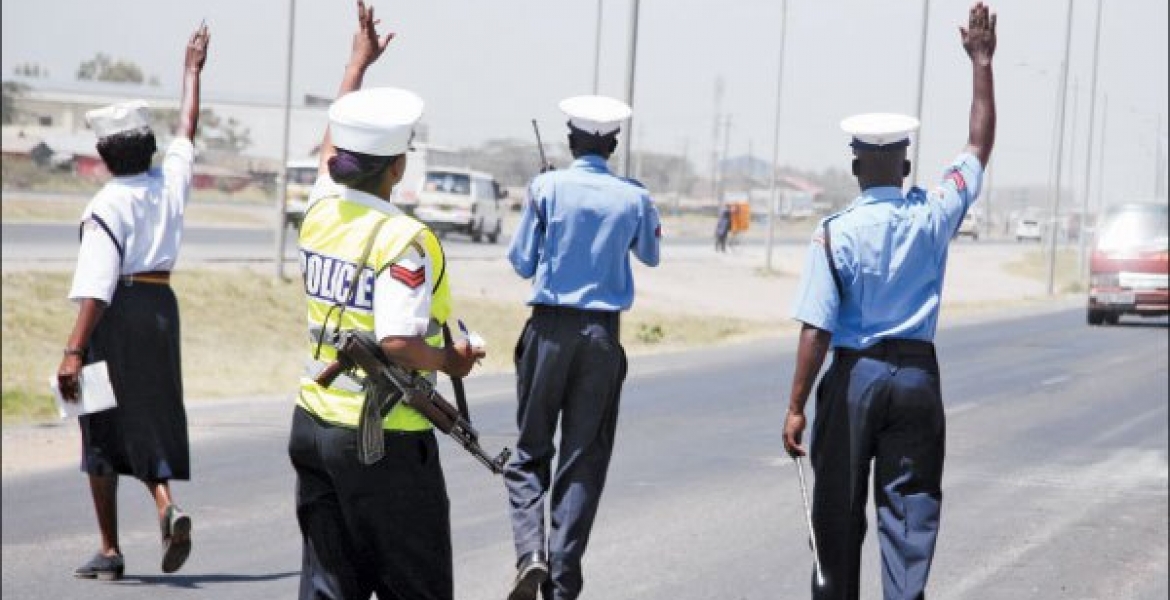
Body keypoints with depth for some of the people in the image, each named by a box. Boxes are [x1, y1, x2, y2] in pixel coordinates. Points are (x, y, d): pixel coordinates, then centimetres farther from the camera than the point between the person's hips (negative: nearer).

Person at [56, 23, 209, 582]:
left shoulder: (107, 205, -15)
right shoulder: (171, 180, 1)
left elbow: (96, 286, -23)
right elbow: (187, 129, 21)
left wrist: (73, 352, -26)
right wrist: (191, 70, 36)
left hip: (116, 314, -5)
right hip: (162, 305, 5)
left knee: (103, 427, 5)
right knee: (152, 420, 14)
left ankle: (110, 550, 8)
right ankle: (167, 505, -15)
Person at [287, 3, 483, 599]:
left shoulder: (321, 212, 4)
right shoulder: (405, 240, -18)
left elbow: (332, 143, 25)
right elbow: (398, 343, -28)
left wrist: (358, 62, 37)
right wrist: (450, 359, -8)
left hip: (313, 427, 7)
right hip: (385, 440, -7)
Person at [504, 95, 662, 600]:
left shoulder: (547, 188, -5)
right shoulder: (633, 197, 1)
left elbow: (521, 263, 1)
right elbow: (650, 256, 19)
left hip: (549, 329, -1)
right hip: (603, 334, 1)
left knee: (530, 452, 10)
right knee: (584, 461, 6)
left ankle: (530, 552, -13)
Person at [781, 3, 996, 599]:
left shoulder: (835, 233, -10)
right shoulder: (933, 214, -3)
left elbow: (816, 329, -13)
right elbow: (980, 146, 12)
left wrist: (796, 406, -7)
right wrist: (981, 63, 16)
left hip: (853, 375, -2)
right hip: (918, 376, 2)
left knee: (839, 509, 11)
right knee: (910, 508, 3)